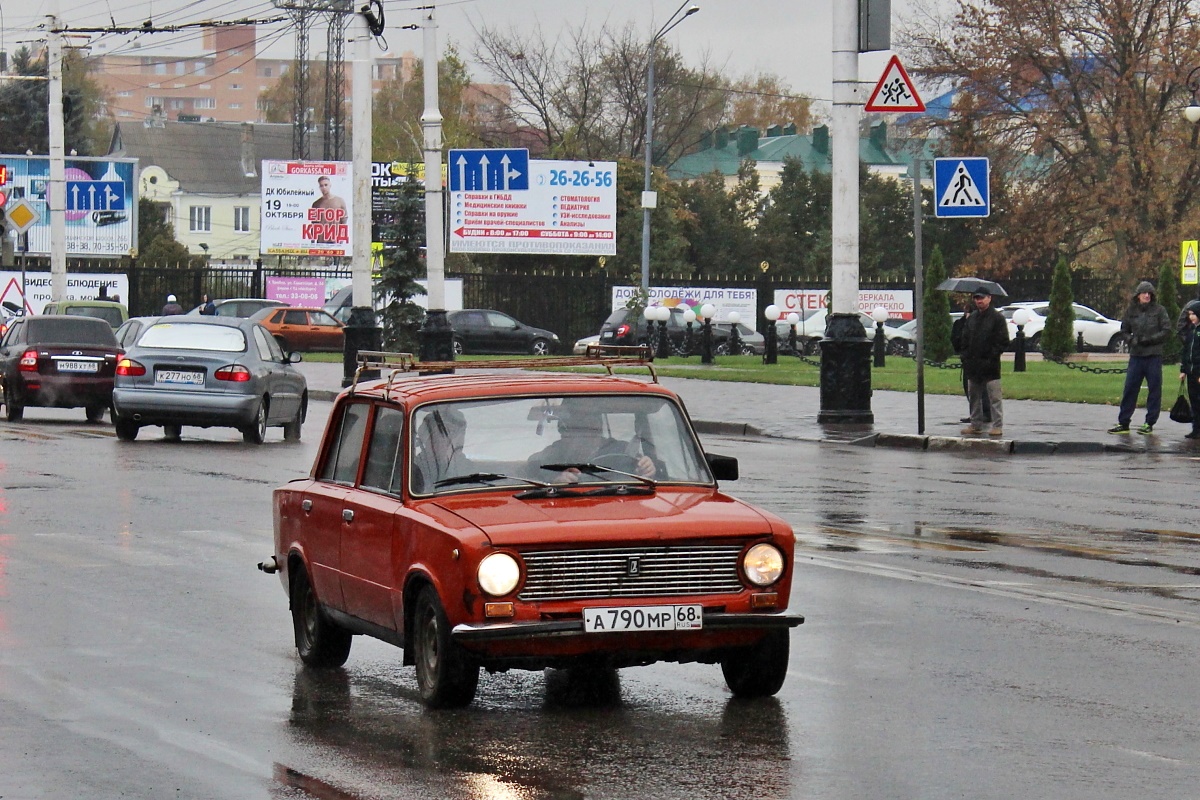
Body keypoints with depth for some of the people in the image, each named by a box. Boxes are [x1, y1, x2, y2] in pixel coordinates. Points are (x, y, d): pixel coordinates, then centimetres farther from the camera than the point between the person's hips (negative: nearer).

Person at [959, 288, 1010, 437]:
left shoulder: (997, 318, -4)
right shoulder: (971, 318, 15)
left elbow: (1003, 342, -6)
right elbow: (965, 340, 18)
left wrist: (992, 356, -14)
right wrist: (966, 357, 4)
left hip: (990, 366, -7)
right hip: (973, 365, 7)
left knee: (994, 396, -6)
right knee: (974, 396, 12)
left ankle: (997, 426, -5)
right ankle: (976, 424, 21)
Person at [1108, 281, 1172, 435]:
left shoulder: (1159, 311, 0)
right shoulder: (1131, 311, 8)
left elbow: (1166, 331, -3)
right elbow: (1124, 330, 16)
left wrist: (1148, 339, -13)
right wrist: (1132, 340, -4)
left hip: (1154, 355, -2)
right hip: (1136, 355, 2)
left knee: (1154, 390, 1)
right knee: (1129, 389, 1)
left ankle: (1149, 423, 9)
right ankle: (1123, 423, 6)